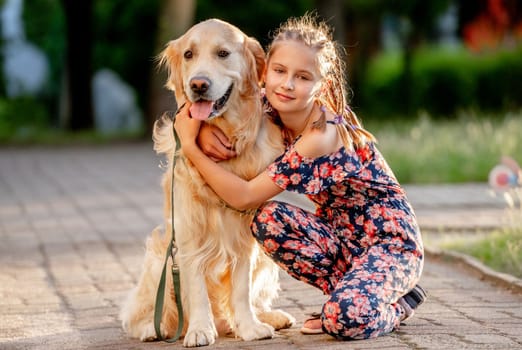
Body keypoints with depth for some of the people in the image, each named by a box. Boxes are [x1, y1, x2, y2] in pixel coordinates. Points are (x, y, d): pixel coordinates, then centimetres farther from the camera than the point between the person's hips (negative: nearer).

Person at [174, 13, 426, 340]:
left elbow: (244, 197, -27)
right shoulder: (275, 120, -5)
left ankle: (399, 304, 2)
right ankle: (349, 294, 0)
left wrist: (191, 147, -22)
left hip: (392, 242, -8)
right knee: (268, 220, -18)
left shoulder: (324, 136, -27)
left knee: (347, 320, -33)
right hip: (343, 236, 8)